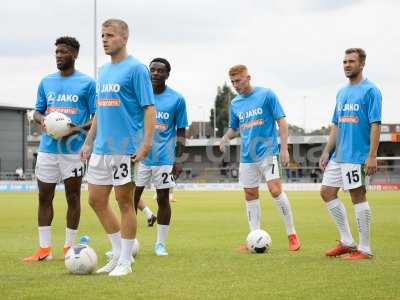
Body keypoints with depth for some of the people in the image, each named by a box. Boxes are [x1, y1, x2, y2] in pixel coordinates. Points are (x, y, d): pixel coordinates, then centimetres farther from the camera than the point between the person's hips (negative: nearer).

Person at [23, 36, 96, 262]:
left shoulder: (87, 83, -1)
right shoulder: (46, 82, 13)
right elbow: (37, 111, 18)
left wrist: (78, 129, -18)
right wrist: (42, 120, -5)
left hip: (73, 149, -4)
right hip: (47, 148, 4)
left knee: (73, 197, 3)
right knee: (44, 197, 3)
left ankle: (69, 247, 12)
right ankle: (44, 249, 8)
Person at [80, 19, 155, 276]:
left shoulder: (136, 69, -8)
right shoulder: (104, 71, 15)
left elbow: (149, 108, -12)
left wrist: (146, 143, -20)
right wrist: (89, 143, 18)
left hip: (125, 148, -8)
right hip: (101, 149, 8)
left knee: (124, 202, -1)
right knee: (96, 200, 9)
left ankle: (125, 261, 9)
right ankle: (118, 253, 22)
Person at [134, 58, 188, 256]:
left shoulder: (177, 99, 0)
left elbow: (181, 131, 4)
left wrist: (178, 159, -2)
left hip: (164, 158, -1)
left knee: (163, 199, 3)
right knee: (133, 197, 0)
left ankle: (160, 243, 14)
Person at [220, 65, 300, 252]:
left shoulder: (266, 95, -5)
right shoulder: (235, 104, 10)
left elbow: (281, 121, -5)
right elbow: (233, 128, 20)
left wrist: (284, 148, -11)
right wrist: (226, 138, -2)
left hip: (267, 151, -6)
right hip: (247, 156, 6)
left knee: (275, 190, -15)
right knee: (250, 195, 7)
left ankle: (292, 235, -5)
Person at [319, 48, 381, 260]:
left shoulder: (370, 91, -8)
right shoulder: (342, 93, 15)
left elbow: (375, 125, -14)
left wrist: (372, 156, -19)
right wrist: (326, 152, 14)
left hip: (357, 156, -8)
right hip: (338, 155, 8)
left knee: (358, 197, -5)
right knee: (327, 192, 8)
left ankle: (364, 250, 3)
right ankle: (347, 242, 16)